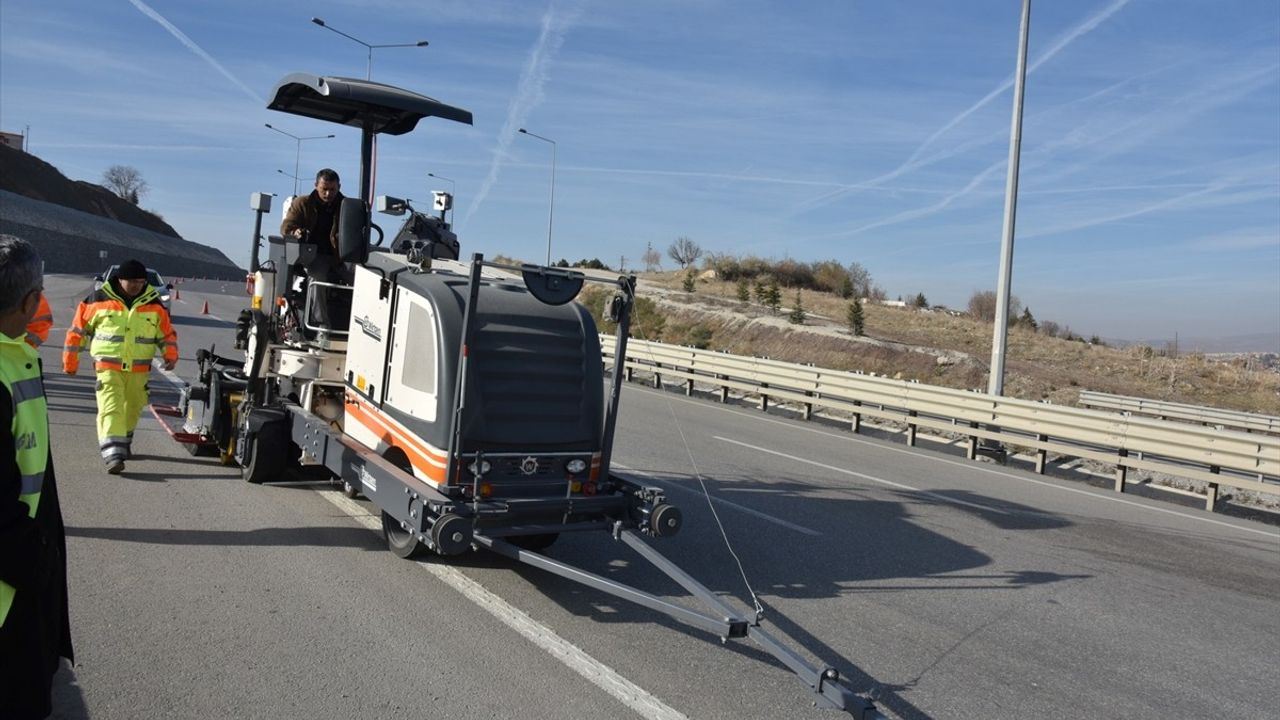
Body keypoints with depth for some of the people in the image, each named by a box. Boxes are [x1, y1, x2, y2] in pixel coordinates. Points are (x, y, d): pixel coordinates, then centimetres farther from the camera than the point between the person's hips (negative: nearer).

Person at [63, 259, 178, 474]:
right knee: (110, 408, -13)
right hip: (108, 367, -3)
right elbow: (78, 329, 4)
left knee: (132, 408, 16)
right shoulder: (99, 300, -4)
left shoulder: (154, 304, 1)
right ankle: (112, 454, -18)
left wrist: (171, 355, -8)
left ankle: (123, 443, 38)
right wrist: (70, 361, 7)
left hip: (139, 369, 3)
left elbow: (167, 333, 9)